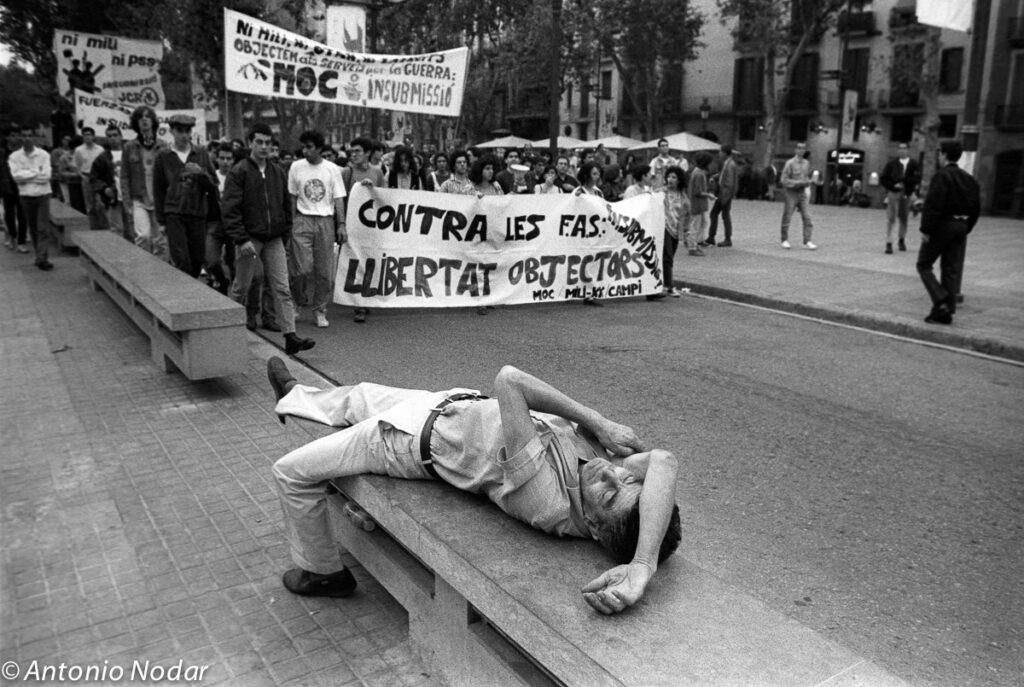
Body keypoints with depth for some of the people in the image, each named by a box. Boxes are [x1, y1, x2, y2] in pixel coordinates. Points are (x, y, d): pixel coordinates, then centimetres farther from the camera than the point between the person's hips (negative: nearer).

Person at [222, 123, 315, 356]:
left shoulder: (278, 172, 10)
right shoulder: (239, 172, -6)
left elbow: (286, 206, 17)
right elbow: (229, 209, -12)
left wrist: (285, 234, 10)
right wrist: (241, 239, -20)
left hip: (274, 240, 4)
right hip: (249, 239, -4)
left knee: (282, 290, -3)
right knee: (241, 288, 9)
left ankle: (291, 337, -5)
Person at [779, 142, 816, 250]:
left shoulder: (806, 163, 10)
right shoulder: (790, 163, -8)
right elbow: (783, 180, -13)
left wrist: (808, 181, 0)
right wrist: (798, 182, -18)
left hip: (802, 193, 5)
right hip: (791, 193, -5)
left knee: (807, 217, -4)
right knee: (787, 217, 2)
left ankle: (807, 242, -3)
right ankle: (785, 240, 15)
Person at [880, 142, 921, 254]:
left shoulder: (914, 164, 3)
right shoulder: (891, 164, 2)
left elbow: (917, 179, -8)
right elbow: (883, 179, 2)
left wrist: (903, 180, -20)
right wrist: (894, 185, -14)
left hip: (908, 194, 1)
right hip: (893, 193, -1)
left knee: (904, 219, 11)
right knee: (890, 219, -7)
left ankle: (901, 240, 29)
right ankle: (888, 243, -6)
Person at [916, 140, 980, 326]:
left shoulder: (942, 176, -12)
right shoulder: (969, 179, 13)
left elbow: (934, 205, -20)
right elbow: (976, 208, 14)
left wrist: (926, 229, -18)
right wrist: (966, 229, 18)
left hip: (942, 226, -7)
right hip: (960, 227, 7)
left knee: (924, 264, 3)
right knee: (951, 270, 8)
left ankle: (940, 300, -13)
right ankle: (946, 312, 10)